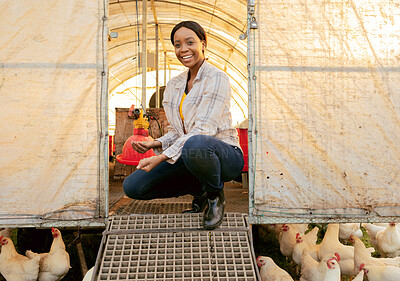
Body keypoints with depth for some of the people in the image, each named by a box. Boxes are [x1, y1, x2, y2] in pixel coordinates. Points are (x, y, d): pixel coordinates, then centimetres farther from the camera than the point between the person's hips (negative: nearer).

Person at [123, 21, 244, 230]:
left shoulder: (217, 78, -11)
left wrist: (161, 157, -27)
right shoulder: (174, 85, 12)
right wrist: (155, 144, -6)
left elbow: (203, 130, -21)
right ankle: (200, 191, 9)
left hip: (225, 155, -6)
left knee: (195, 145, -43)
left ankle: (215, 194, -9)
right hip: (188, 156, 7)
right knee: (132, 186, -7)